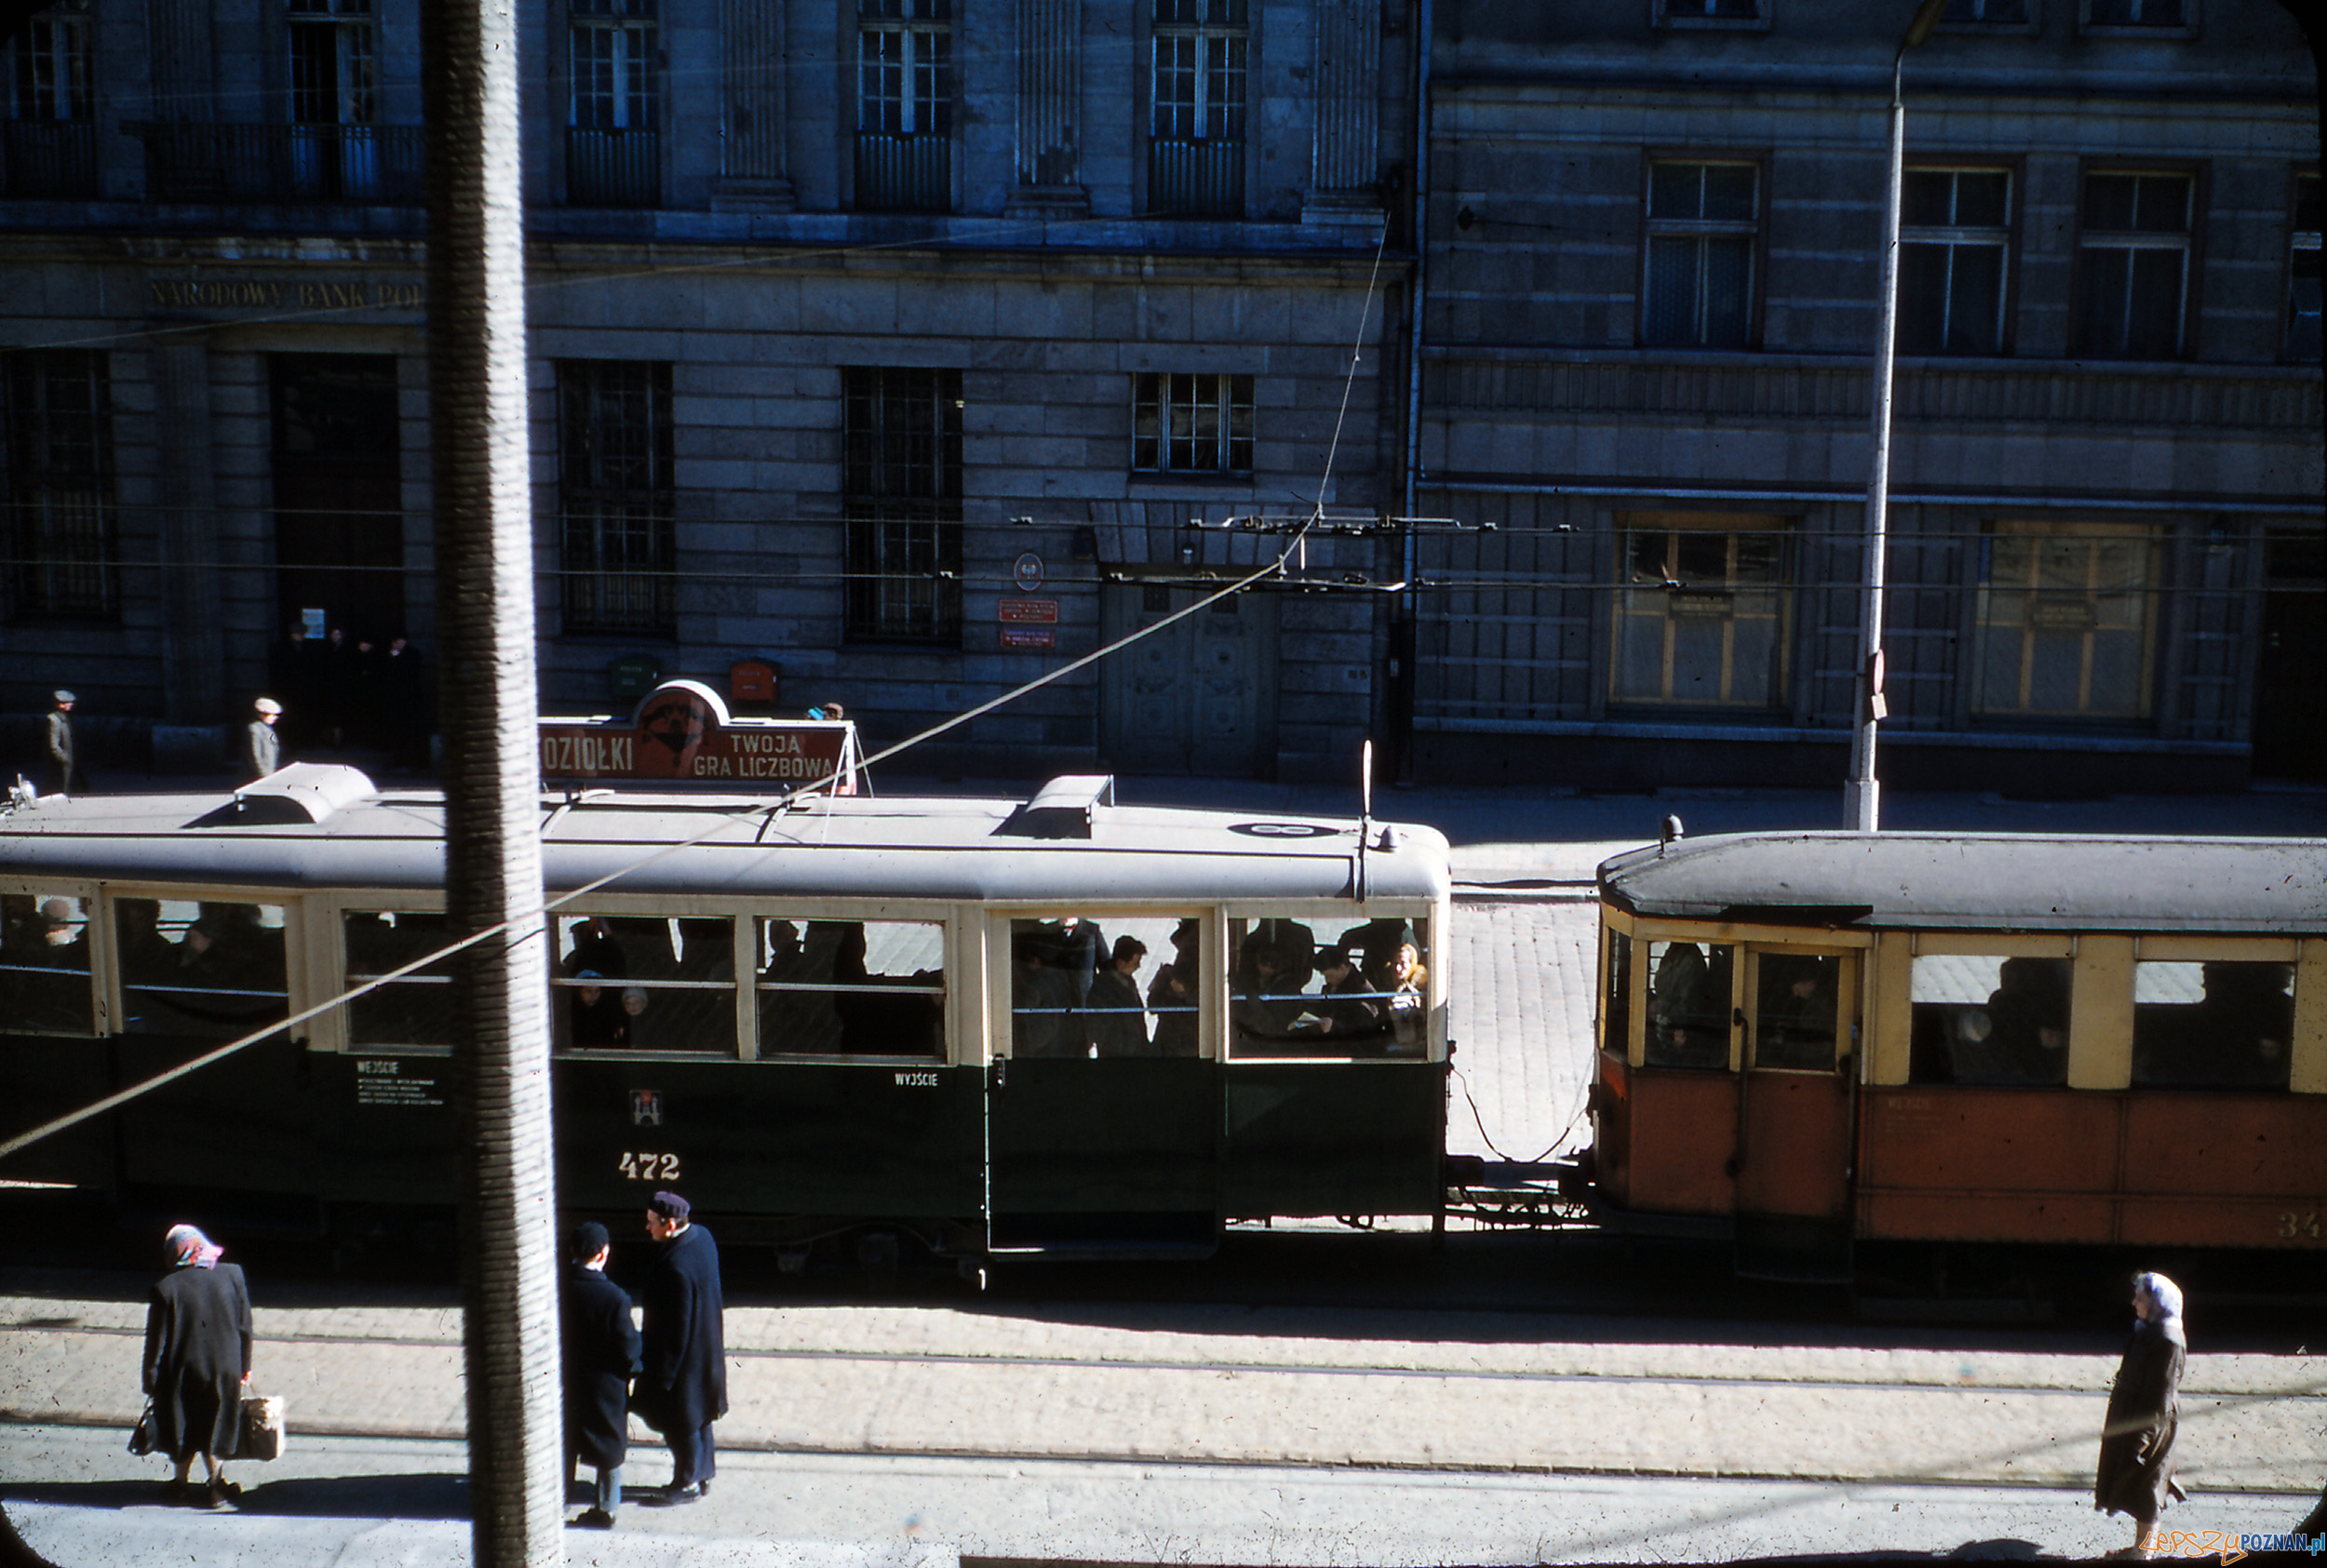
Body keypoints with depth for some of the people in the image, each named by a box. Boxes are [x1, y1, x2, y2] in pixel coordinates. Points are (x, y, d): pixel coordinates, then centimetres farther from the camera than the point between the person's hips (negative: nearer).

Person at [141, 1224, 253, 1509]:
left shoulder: (166, 1288, -17)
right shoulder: (232, 1275, -10)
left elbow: (156, 1340, -11)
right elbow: (244, 1327, -1)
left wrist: (151, 1381, 0)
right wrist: (244, 1367, 11)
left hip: (181, 1374, -2)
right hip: (225, 1369, 2)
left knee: (183, 1431, 18)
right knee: (216, 1429, 19)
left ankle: (181, 1484, 30)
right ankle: (217, 1486, 23)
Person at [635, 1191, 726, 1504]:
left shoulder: (676, 1267, -33)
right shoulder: (702, 1236, -6)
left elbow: (676, 1328, -26)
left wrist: (663, 1373, -16)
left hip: (685, 1357, -9)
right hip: (705, 1348, 9)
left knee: (680, 1422, 10)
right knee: (698, 1417, 23)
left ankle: (688, 1483, 26)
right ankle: (703, 1475, 37)